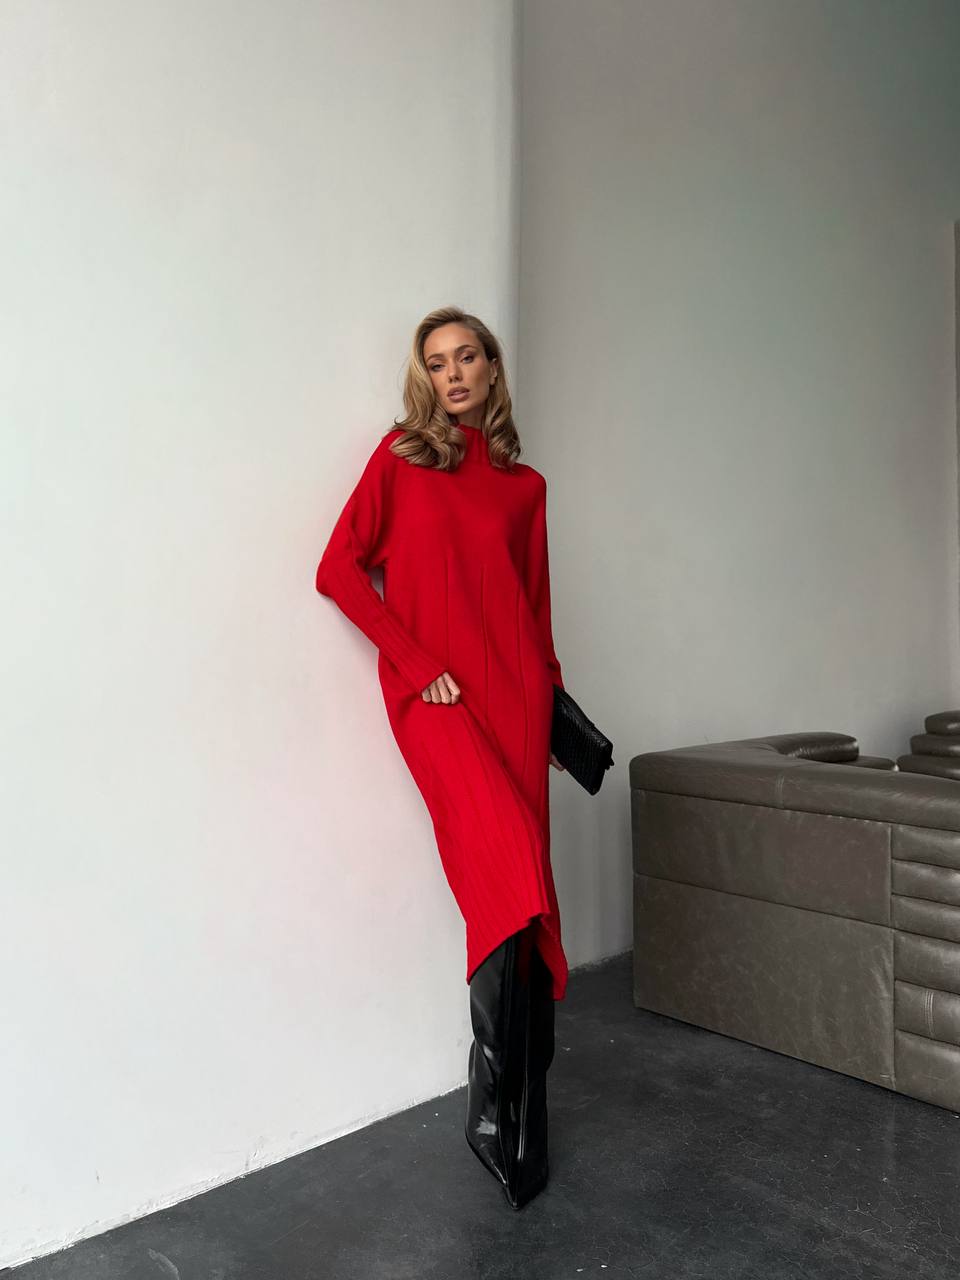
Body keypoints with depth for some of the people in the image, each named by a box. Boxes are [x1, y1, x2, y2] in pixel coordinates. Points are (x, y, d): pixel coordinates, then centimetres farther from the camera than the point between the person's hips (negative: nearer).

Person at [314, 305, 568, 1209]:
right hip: (435, 694, -3)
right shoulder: (401, 456, 9)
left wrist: (553, 699, 14)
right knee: (508, 863, -21)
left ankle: (516, 1110, 15)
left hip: (513, 694, 3)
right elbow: (339, 568, 1)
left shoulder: (523, 484, 17)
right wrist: (416, 662, -6)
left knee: (516, 885, -1)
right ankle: (497, 1100, -6)